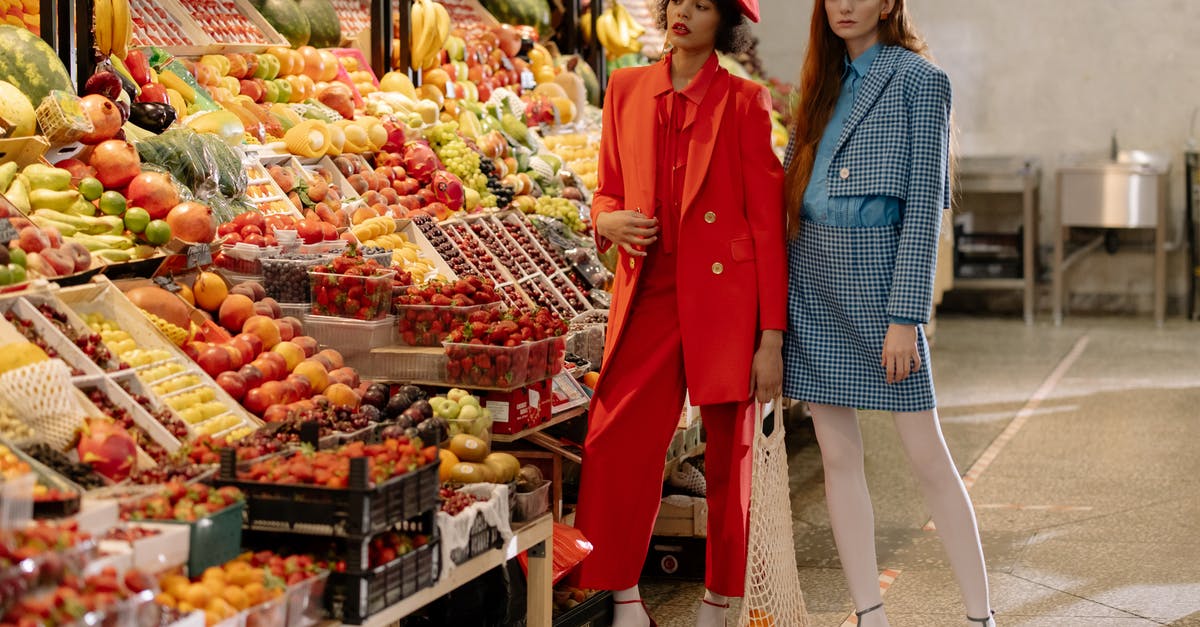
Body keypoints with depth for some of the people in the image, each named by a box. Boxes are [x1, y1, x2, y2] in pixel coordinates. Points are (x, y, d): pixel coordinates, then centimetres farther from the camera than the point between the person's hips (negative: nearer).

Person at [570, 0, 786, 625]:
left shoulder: (744, 103, 0)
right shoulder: (625, 90, 10)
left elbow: (768, 222, -2)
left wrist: (772, 337, -7)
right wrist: (609, 220, -6)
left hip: (724, 298, -3)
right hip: (650, 293, 3)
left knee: (727, 457, 4)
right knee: (614, 446, -7)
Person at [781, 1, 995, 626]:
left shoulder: (920, 81, -4)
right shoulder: (823, 82, 15)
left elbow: (923, 204, -9)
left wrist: (904, 317, -15)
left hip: (876, 274, -6)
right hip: (811, 276, 6)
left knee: (926, 453, -4)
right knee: (838, 456, 5)